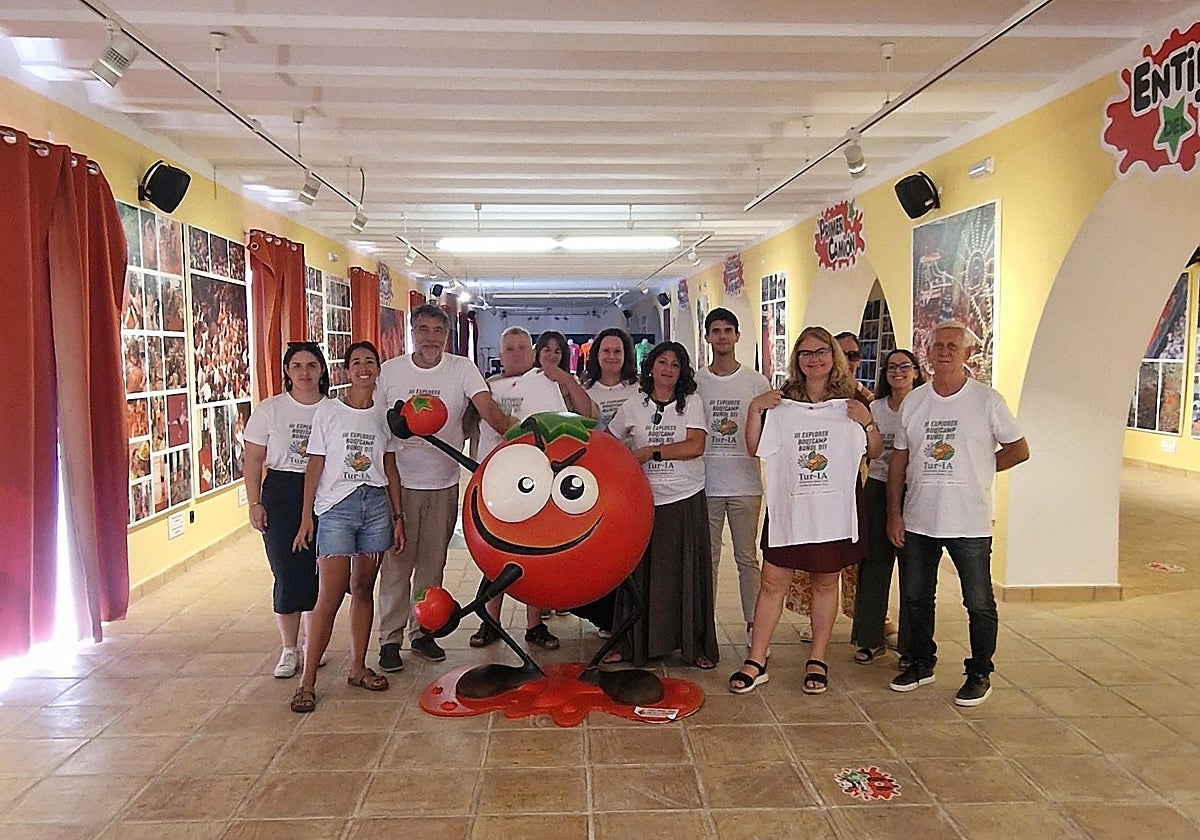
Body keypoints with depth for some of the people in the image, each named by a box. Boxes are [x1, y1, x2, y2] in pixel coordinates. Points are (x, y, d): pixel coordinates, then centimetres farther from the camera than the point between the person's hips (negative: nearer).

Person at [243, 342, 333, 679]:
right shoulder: (269, 410, 1)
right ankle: (289, 649, 17)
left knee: (319, 572, 4)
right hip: (282, 495, -1)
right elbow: (253, 461, 1)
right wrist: (254, 503, -5)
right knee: (288, 573, 1)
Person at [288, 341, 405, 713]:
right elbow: (314, 465, 0)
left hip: (376, 505, 3)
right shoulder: (327, 410, 0)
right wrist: (306, 517, -4)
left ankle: (358, 668, 21)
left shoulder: (385, 413, 9)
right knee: (330, 596, -8)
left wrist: (398, 518, 10)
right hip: (336, 507, -3)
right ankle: (307, 682, 0)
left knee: (364, 589, 9)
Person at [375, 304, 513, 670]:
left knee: (432, 564, 12)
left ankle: (422, 632, 26)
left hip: (444, 483, 1)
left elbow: (488, 407, -16)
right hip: (400, 482, -1)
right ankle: (390, 639, 14)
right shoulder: (390, 371, -1)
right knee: (397, 563, 3)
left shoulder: (462, 369, -3)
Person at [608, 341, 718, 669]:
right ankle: (630, 643, 14)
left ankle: (695, 645, 12)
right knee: (638, 571, 3)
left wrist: (651, 452, -12)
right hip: (643, 499, 1)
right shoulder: (633, 407, 8)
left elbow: (695, 446, -10)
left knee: (687, 572, 2)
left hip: (686, 500, -1)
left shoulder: (691, 406, 3)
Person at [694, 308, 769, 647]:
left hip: (745, 483, -1)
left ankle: (753, 622, 15)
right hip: (705, 482, 1)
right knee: (706, 558, 7)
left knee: (747, 557, 6)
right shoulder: (694, 382, 5)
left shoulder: (756, 382, 3)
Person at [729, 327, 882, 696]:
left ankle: (818, 661, 24)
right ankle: (756, 662, 10)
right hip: (789, 508, 0)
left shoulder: (850, 403, 4)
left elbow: (875, 453, 9)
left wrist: (867, 422, -8)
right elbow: (755, 448, 3)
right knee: (772, 582, 1)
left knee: (825, 582, 10)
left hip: (835, 509, 0)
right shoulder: (781, 405, 4)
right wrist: (754, 410, -8)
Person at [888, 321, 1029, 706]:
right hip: (917, 521, 4)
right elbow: (899, 460, 9)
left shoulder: (987, 401, -5)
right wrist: (894, 512, 4)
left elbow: (1019, 450, 4)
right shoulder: (913, 402, 6)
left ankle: (979, 675, 21)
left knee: (979, 604, 4)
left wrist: (977, 470, -1)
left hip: (970, 523, -4)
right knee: (914, 598, 14)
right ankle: (920, 663, 31)